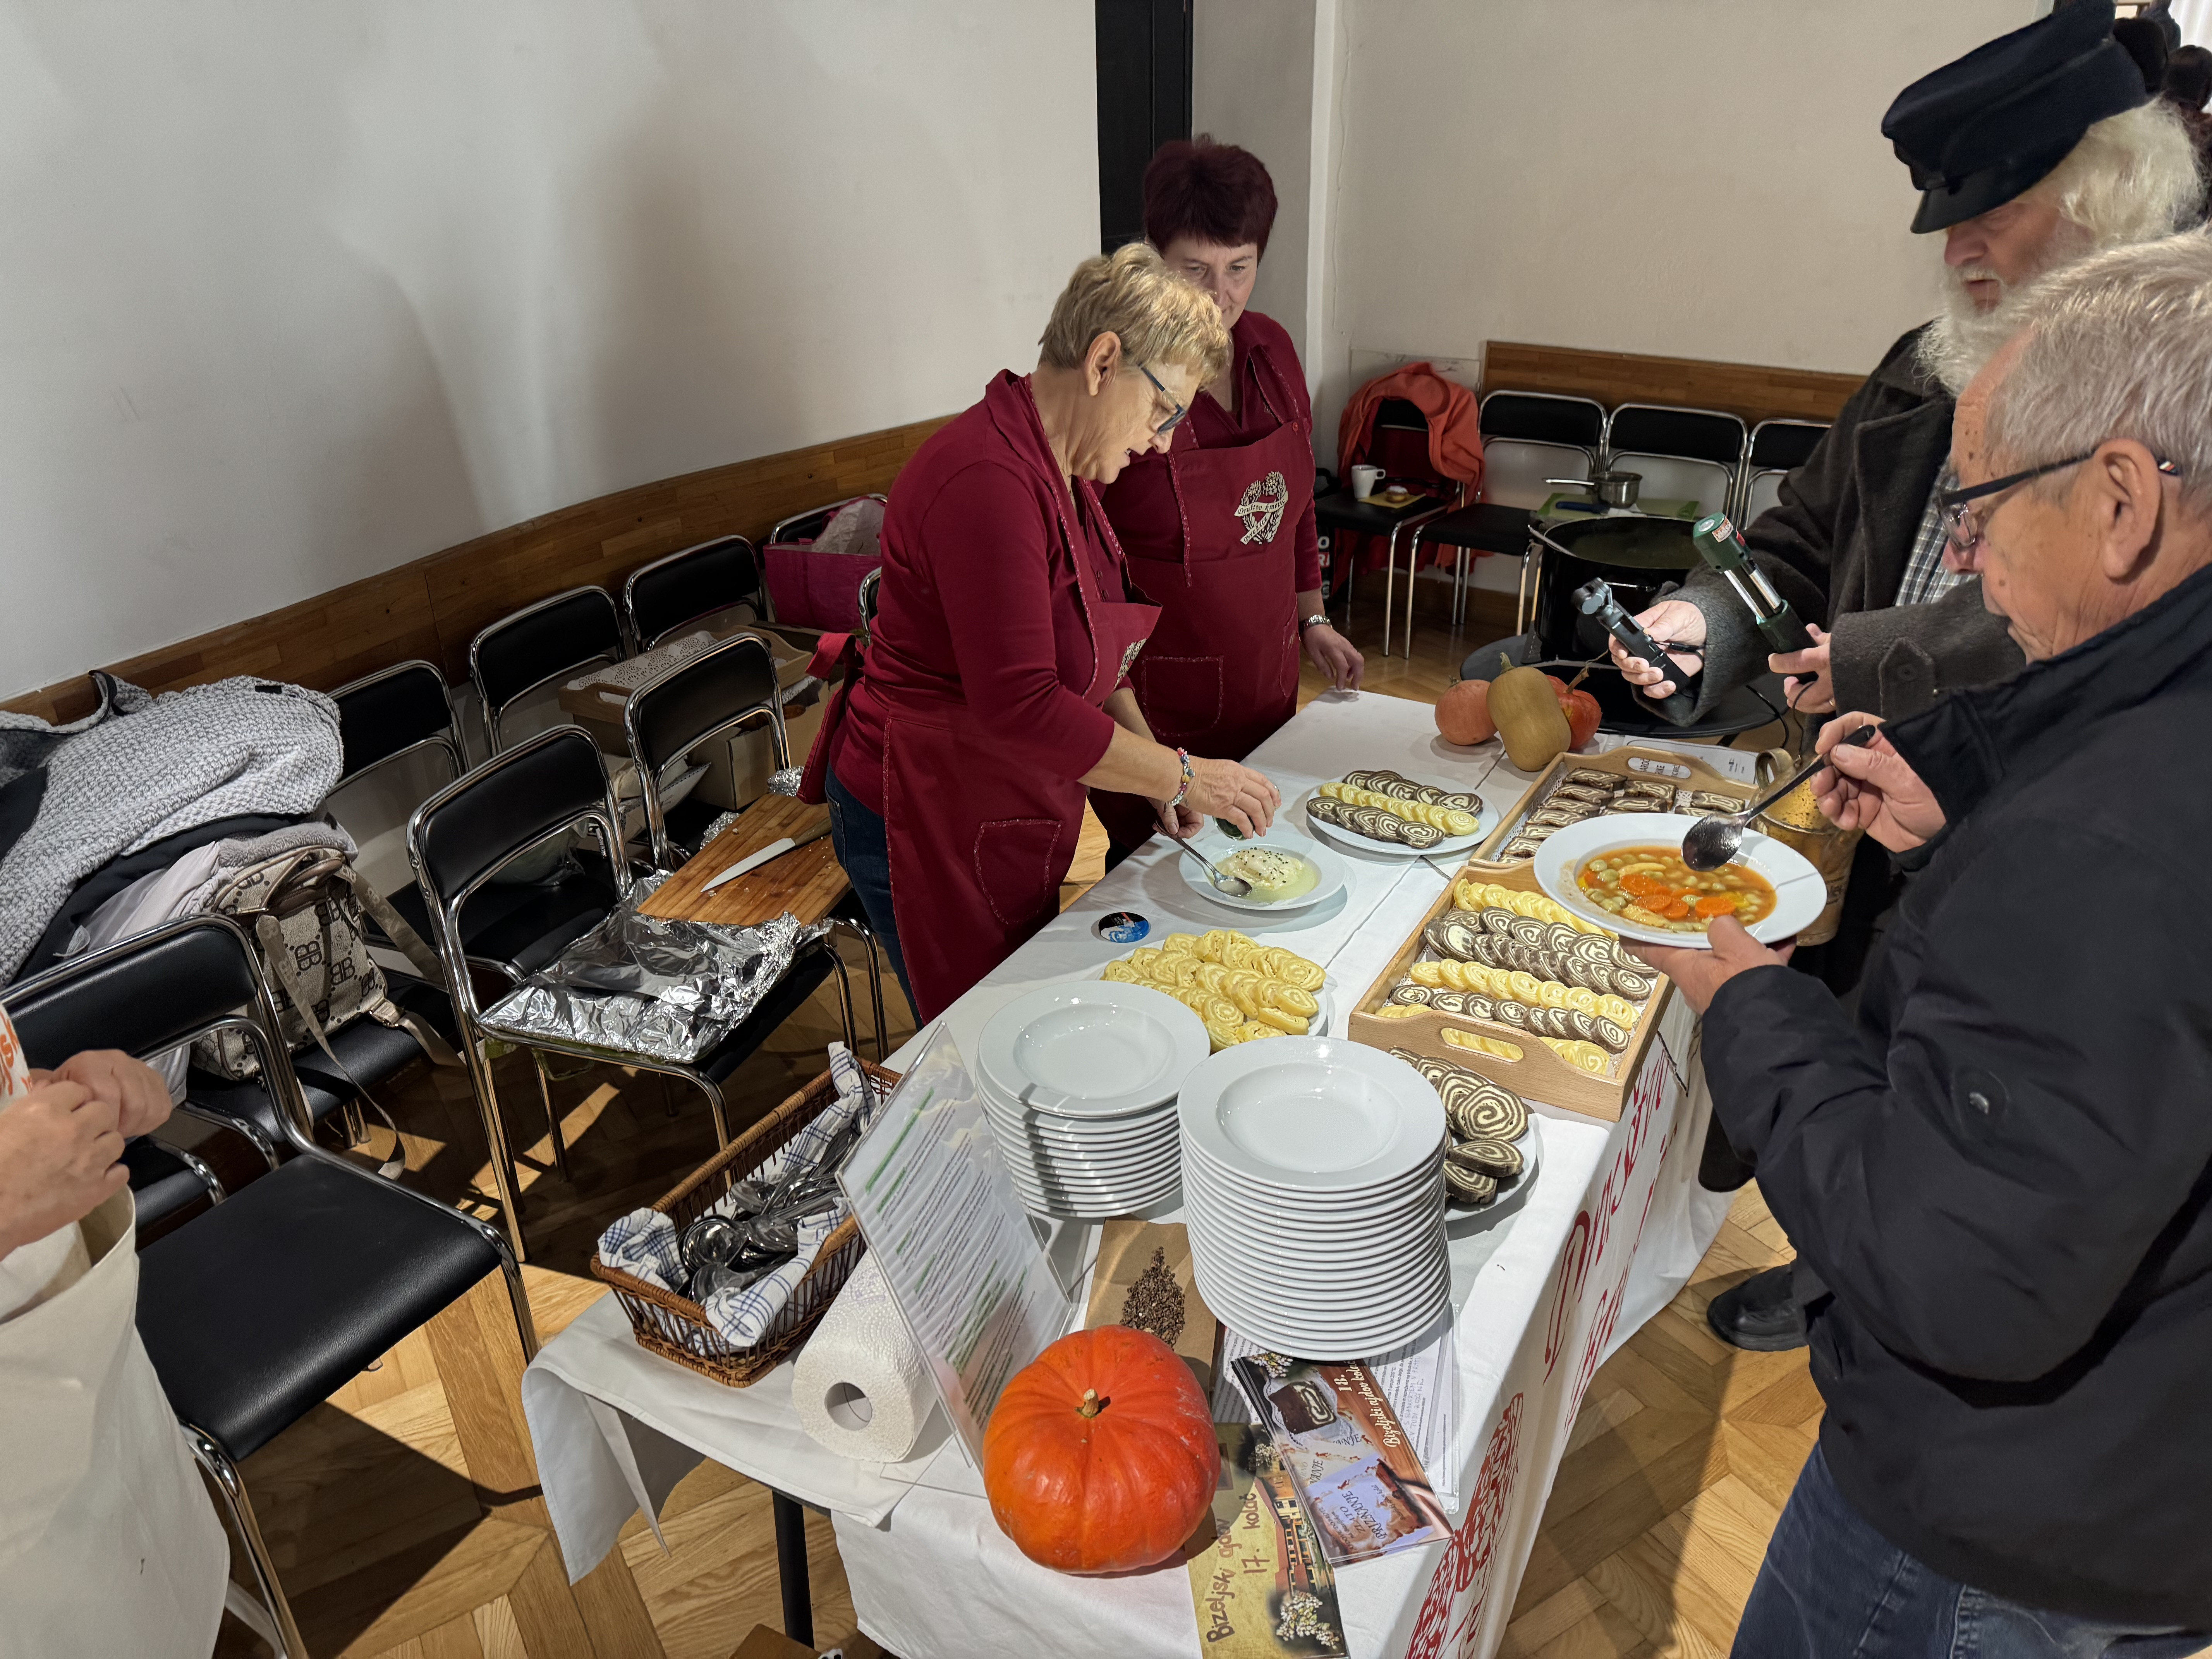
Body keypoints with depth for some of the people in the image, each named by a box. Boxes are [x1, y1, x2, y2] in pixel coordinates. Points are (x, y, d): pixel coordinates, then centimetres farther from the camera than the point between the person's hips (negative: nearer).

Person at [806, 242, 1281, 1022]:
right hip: (926, 823, -10)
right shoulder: (988, 479, -26)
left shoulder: (1062, 472, 8)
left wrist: (1153, 759, 4)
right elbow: (1021, 707, -32)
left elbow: (1087, 646, 18)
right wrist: (1178, 775, -22)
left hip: (1003, 813, 10)